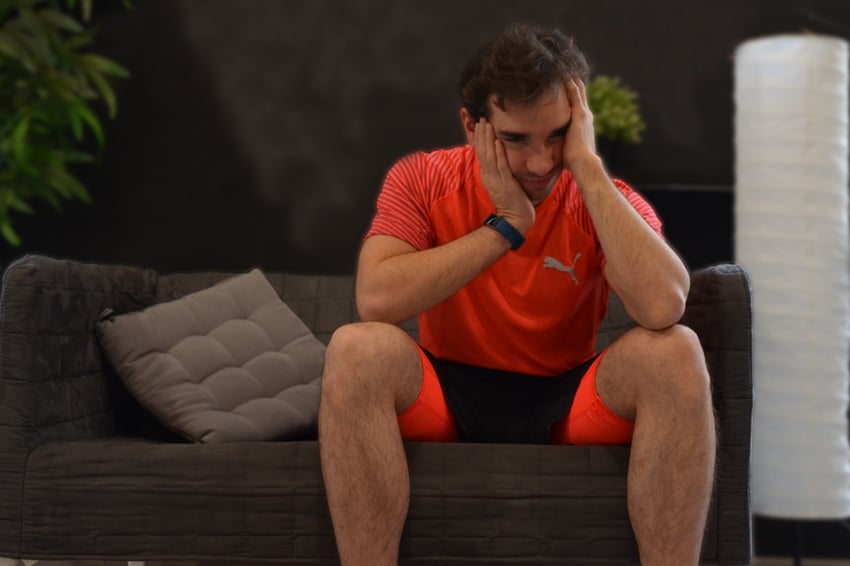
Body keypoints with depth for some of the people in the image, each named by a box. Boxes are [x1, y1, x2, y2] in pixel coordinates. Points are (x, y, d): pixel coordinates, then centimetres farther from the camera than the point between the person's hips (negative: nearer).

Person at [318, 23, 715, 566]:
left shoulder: (608, 200, -6)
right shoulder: (421, 180, -5)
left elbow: (662, 306, -29)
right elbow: (375, 301, -24)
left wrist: (588, 166, -23)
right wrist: (506, 225, -20)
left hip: (568, 404, 1)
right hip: (446, 398, 0)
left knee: (674, 350, -27)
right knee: (357, 349, -30)